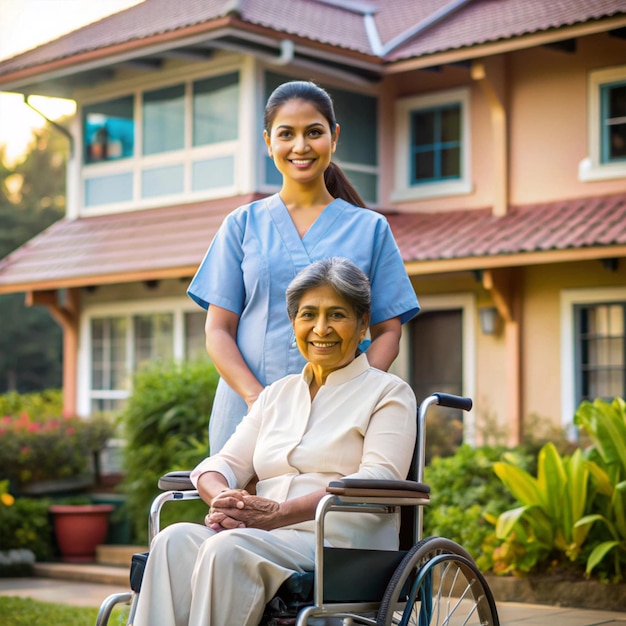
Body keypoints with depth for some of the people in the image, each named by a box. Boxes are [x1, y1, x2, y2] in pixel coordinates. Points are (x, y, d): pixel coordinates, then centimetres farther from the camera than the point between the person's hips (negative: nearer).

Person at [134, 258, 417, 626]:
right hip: (265, 542, 5)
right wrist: (223, 499, -11)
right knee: (176, 540, -26)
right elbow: (225, 463, 16)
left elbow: (378, 480, -9)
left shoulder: (388, 393, 8)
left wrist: (280, 513, -21)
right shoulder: (277, 395, 25)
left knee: (229, 548, -34)